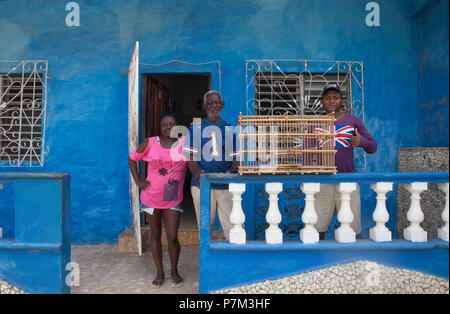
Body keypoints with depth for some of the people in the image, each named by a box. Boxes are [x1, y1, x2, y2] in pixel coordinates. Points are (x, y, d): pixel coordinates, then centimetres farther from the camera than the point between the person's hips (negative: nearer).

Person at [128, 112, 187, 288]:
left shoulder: (185, 143, -4)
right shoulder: (150, 143, -5)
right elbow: (132, 159, 7)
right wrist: (138, 181, 0)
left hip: (173, 200, 0)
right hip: (151, 198, 0)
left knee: (172, 238, -1)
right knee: (155, 234, 12)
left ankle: (174, 270, 25)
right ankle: (159, 272, 28)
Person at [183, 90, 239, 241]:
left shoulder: (230, 129, 12)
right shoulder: (195, 128, 9)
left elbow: (236, 157, 10)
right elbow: (190, 155, 3)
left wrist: (230, 172, -11)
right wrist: (196, 173, -15)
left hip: (226, 185, 1)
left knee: (232, 225, -3)